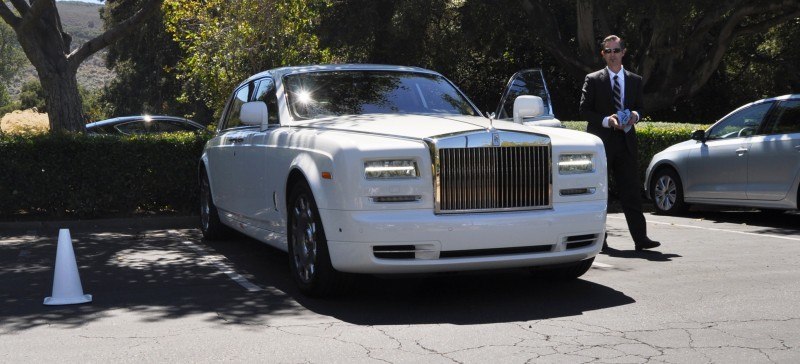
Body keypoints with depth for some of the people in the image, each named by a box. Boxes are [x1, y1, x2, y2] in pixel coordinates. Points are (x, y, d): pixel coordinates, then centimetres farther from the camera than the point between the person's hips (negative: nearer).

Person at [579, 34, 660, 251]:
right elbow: (584, 110, -1)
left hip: (626, 141, 2)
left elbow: (641, 107, 17)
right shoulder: (593, 80, 3)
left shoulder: (635, 81, 14)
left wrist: (635, 115, -7)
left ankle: (640, 239, -1)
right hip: (601, 142, -2)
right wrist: (606, 120, -16)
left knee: (631, 192, -1)